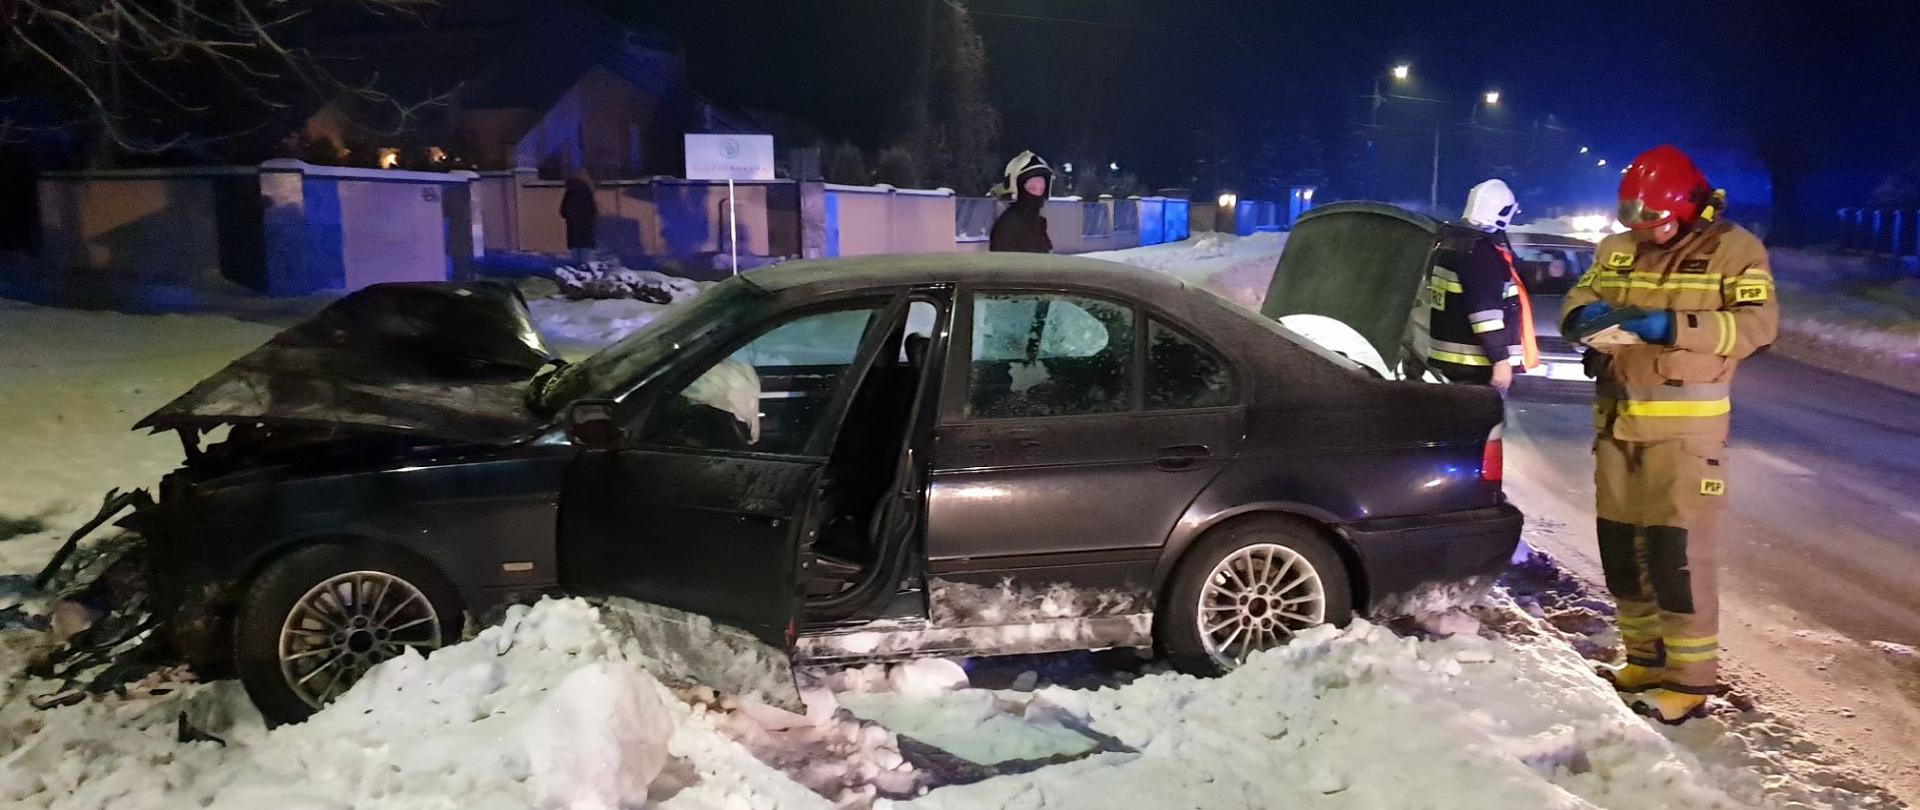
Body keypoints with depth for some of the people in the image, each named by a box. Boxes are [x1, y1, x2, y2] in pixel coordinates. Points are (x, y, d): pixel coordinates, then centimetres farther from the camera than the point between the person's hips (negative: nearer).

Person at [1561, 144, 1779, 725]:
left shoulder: (1733, 248, -4)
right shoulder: (1616, 250, 11)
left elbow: (1759, 324, -13)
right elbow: (1579, 298, 15)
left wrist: (1674, 326, -25)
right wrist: (1586, 316, -9)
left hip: (1685, 426, -6)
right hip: (1617, 420, 6)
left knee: (1678, 551, -9)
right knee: (1620, 543, 11)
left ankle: (1691, 680, 1)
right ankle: (1644, 658, 25)